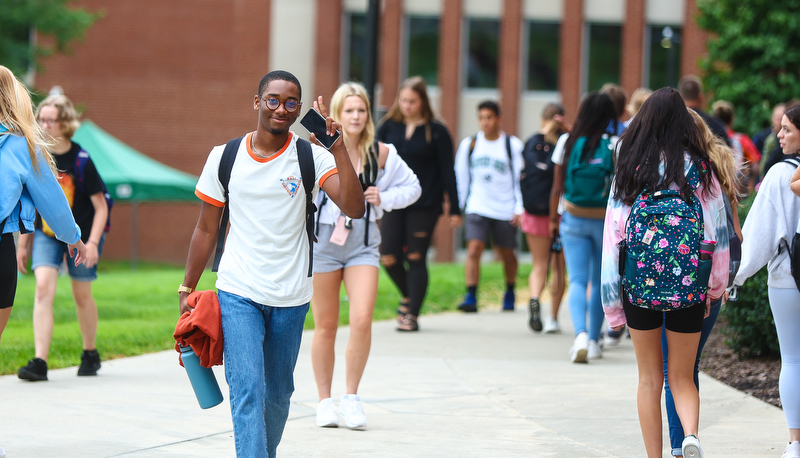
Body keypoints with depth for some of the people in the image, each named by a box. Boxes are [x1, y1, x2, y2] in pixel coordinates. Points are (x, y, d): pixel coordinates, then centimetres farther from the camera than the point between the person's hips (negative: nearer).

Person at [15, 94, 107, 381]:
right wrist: (23, 244, 8)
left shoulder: (81, 161, -16)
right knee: (43, 288, -16)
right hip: (47, 234, 2)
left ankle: (90, 355, 32)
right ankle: (40, 362, -21)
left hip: (80, 234, -2)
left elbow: (100, 206, -12)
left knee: (82, 296, 8)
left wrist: (93, 242, -22)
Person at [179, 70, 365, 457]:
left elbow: (354, 208, -19)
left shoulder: (311, 157, -3)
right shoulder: (225, 158, 1)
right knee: (248, 391, -15)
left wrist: (338, 150, -28)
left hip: (291, 298, 1)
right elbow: (206, 229, 11)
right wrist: (187, 290, 10)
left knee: (277, 396, 13)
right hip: (237, 294, -1)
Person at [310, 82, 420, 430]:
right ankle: (325, 401, 18)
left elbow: (412, 187, 12)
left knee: (362, 321, -13)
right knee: (325, 326, 6)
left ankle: (351, 397, 2)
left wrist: (384, 198, -3)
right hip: (323, 241, -1)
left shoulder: (381, 154, 0)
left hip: (363, 243, 1)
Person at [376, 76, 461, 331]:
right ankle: (409, 297, 23)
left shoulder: (436, 132, -1)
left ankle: (412, 315, 5)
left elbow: (447, 172, 1)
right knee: (389, 258, -4)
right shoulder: (389, 127, 6)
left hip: (425, 205, -3)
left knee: (416, 259, -3)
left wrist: (454, 209, -1)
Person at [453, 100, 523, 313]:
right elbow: (461, 177, 12)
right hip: (477, 208, 1)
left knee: (507, 254, 11)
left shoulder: (513, 145, -1)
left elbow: (521, 178, 0)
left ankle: (510, 293, 34)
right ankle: (471, 297, -16)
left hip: (505, 211, -1)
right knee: (474, 250, -16)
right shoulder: (469, 144, 5)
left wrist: (520, 208, -6)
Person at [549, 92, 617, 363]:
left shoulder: (567, 142, -3)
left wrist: (553, 219, 14)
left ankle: (581, 334, -25)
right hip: (605, 221, 0)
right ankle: (594, 341, 19)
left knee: (577, 280, -2)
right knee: (599, 283, 13)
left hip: (574, 219, 0)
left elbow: (557, 187, 2)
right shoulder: (614, 145, -8)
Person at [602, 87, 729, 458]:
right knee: (682, 377, 10)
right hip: (688, 287, 0)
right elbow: (717, 233, 0)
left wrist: (612, 304, 3)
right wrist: (714, 287, 13)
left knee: (649, 378, 13)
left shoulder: (630, 170, -1)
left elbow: (613, 235, -2)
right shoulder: (698, 169, -2)